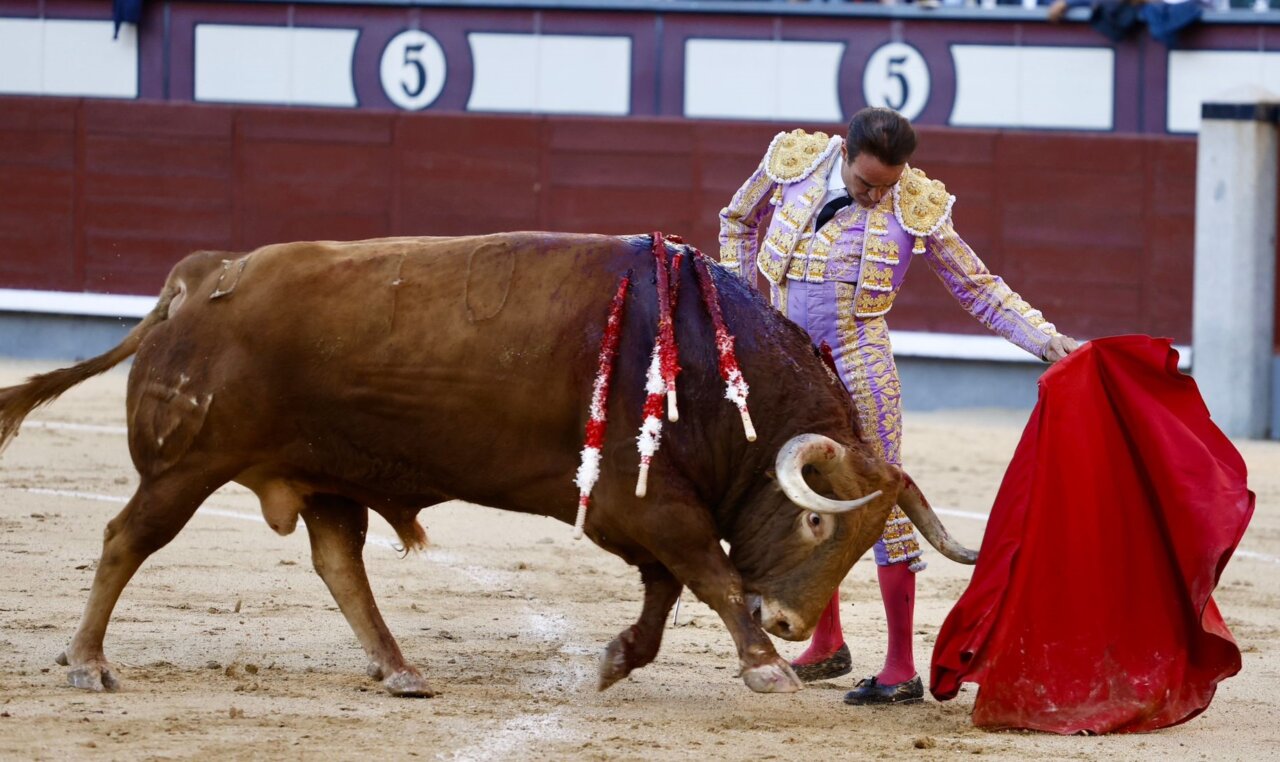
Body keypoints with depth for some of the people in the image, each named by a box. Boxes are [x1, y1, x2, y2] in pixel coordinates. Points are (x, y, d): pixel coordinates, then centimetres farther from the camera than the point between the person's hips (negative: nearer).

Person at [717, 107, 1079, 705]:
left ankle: (901, 668, -3)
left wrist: (1046, 339, -11)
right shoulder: (793, 163, -2)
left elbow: (981, 290, 0)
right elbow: (739, 221, 18)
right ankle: (827, 645, 28)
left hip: (859, 369, -4)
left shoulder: (916, 207, -8)